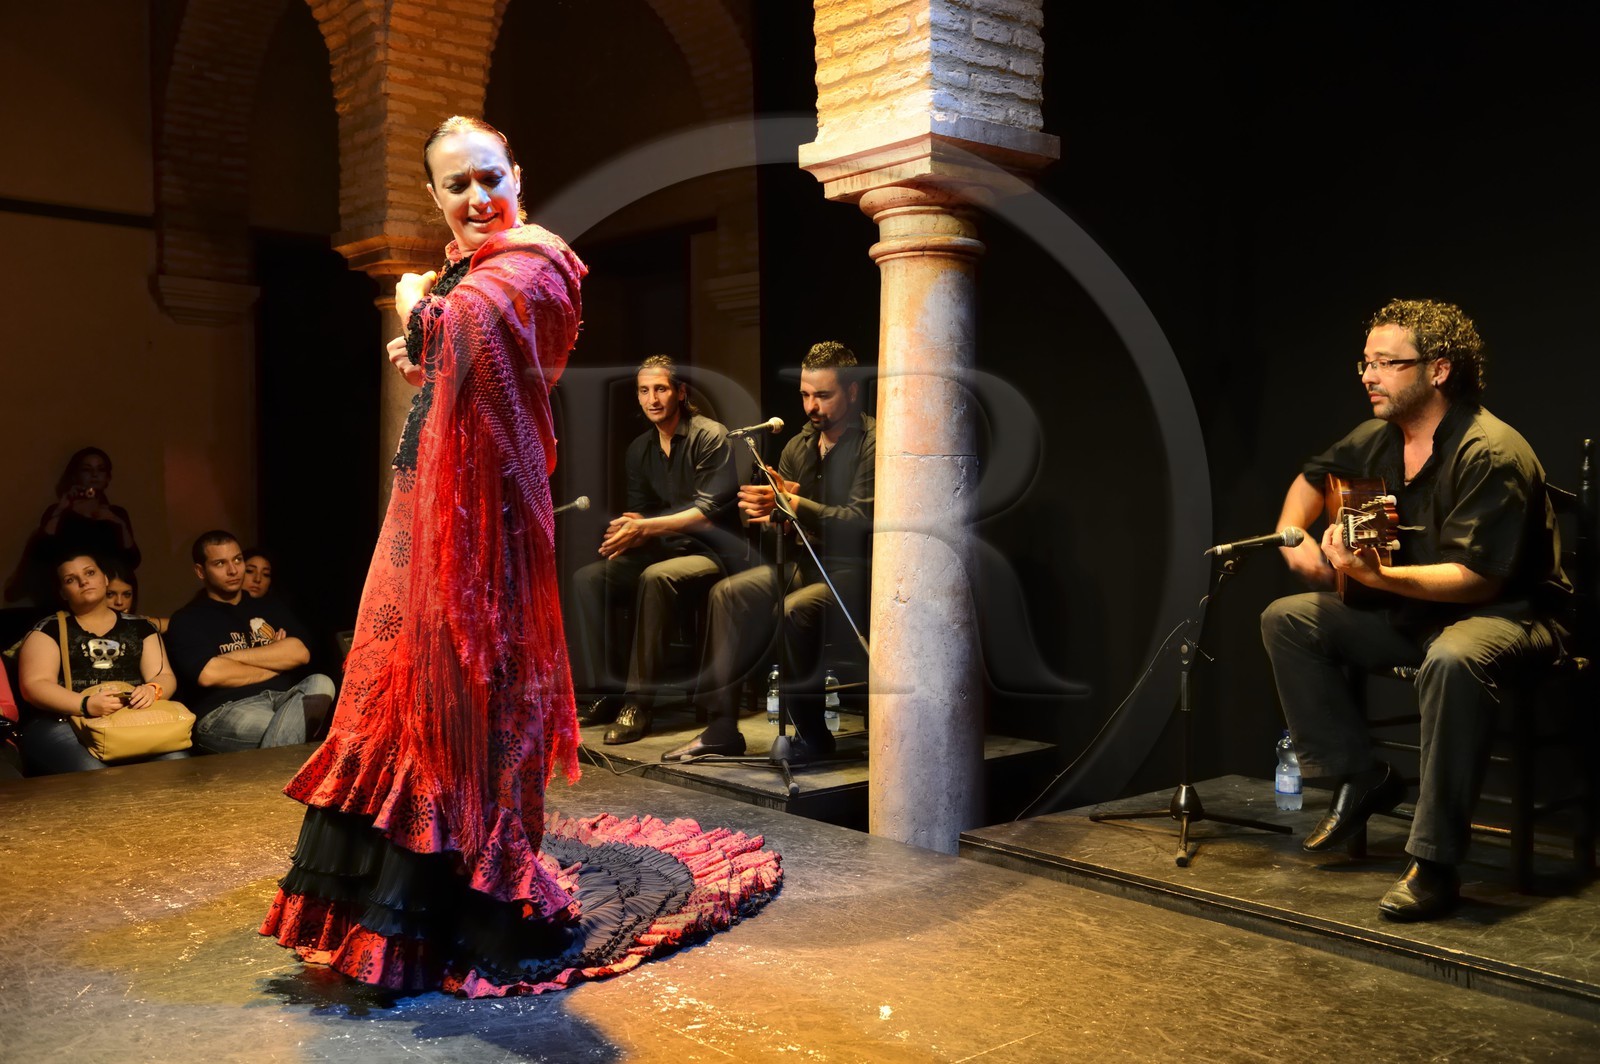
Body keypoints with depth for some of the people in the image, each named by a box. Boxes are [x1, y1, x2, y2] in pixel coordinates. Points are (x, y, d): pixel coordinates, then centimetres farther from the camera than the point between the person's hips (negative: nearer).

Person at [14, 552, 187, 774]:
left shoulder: (140, 627, 19)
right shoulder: (49, 630, 12)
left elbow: (165, 677, 12)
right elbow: (35, 685, -1)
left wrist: (152, 690, -14)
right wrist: (85, 705, -19)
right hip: (62, 723, -2)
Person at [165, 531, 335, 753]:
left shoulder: (270, 607, 23)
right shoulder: (187, 620, 10)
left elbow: (300, 653, 4)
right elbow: (209, 674, -10)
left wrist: (233, 657, -3)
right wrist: (276, 663, 2)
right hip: (223, 712, -5)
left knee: (321, 684, -31)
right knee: (289, 729, -37)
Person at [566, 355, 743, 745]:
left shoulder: (710, 437, -10)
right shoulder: (639, 449, 13)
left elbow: (709, 511, -19)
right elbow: (638, 513, 15)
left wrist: (644, 527, -27)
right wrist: (626, 527, -11)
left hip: (710, 552, -7)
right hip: (662, 551, 7)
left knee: (655, 578, -37)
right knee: (587, 578, -13)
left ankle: (639, 701, -31)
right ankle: (605, 692, -10)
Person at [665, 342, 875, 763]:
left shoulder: (873, 443, -12)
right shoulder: (799, 445, 12)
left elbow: (861, 520, -22)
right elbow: (782, 515, 11)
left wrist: (791, 503, -27)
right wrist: (766, 509, -14)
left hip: (855, 569, -7)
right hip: (807, 561, 8)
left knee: (794, 611, -32)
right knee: (729, 594, -12)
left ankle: (812, 735, -14)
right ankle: (721, 725, -10)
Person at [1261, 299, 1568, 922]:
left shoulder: (1491, 454, -23)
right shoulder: (1379, 439, 1)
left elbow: (1478, 578, -29)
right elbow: (1312, 479, 22)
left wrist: (1377, 576, -41)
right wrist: (1293, 537, 3)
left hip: (1508, 614, -8)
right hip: (1414, 613, 8)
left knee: (1452, 660, -42)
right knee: (1286, 619, -3)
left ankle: (1434, 865, -31)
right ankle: (1360, 779, 2)